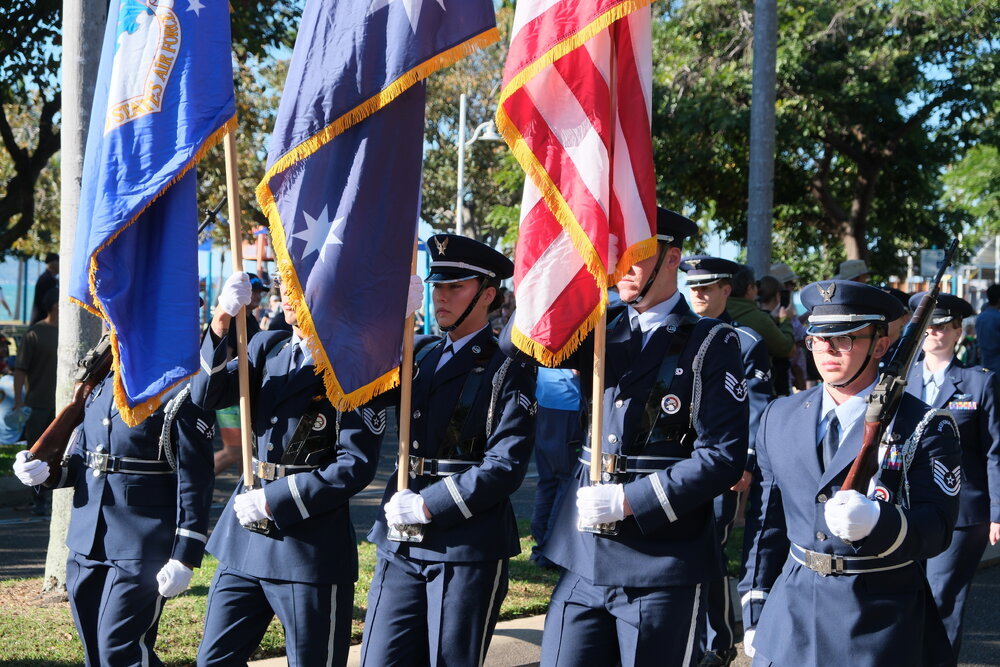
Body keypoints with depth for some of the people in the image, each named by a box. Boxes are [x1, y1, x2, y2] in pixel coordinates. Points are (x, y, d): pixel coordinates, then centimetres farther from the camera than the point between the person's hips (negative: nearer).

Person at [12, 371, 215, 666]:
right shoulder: (102, 386, 11)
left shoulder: (182, 395, -12)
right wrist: (48, 471, -2)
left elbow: (195, 482, -14)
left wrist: (184, 559, -17)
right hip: (87, 541, 7)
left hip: (140, 550, -7)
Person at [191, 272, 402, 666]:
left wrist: (274, 500, -17)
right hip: (245, 542, 6)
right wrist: (221, 323, -17)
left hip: (311, 549, -6)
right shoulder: (267, 346, 8)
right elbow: (207, 395, -3)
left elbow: (357, 466, -15)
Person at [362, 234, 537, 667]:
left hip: (468, 548, -5)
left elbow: (505, 467, -14)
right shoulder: (420, 354, 14)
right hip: (403, 544, 5)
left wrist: (428, 505, -17)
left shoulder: (508, 370, -5)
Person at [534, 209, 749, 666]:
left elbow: (723, 456, -11)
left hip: (662, 569, -5)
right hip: (584, 559, 5)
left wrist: (629, 501, -16)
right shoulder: (601, 333, 12)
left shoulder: (710, 344, -4)